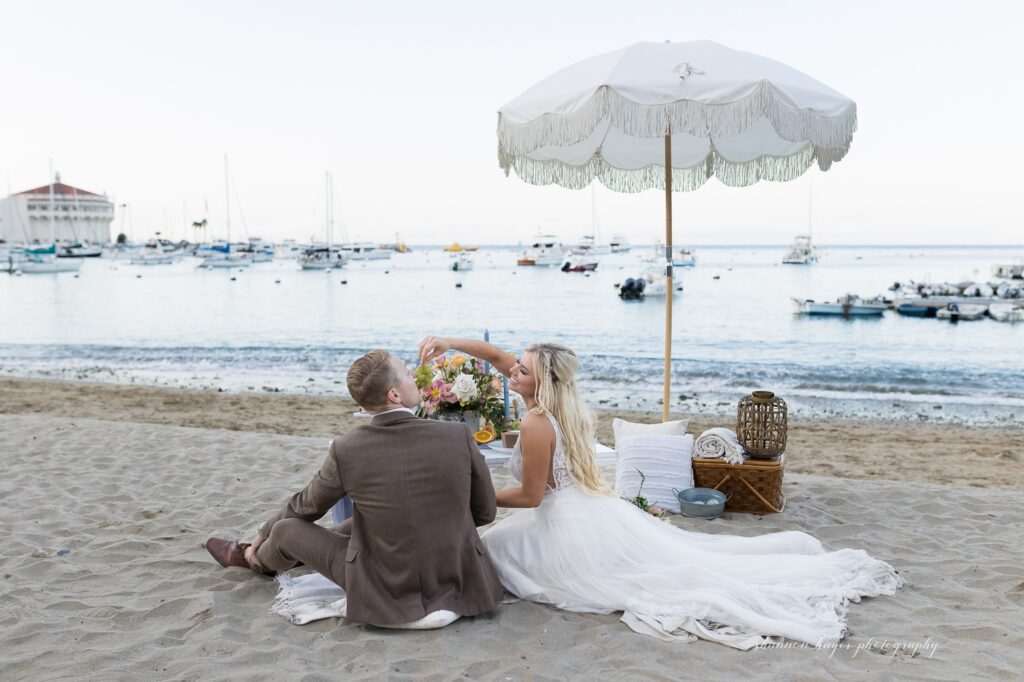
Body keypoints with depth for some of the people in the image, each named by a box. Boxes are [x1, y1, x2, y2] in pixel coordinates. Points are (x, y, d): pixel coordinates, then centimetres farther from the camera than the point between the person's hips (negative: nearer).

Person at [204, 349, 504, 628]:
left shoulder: (346, 450, -16)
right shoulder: (459, 436, -15)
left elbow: (306, 506, 4)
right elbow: (484, 512, -1)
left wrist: (263, 536, 25)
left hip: (389, 592, -3)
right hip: (461, 582, 3)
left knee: (287, 529, 14)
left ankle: (258, 557, 51)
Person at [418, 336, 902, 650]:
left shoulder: (536, 424, -20)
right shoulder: (560, 405, 6)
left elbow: (530, 496, -14)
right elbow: (498, 355, 13)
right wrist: (449, 342, 4)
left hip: (568, 531, -8)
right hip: (597, 514, 8)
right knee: (679, 557, 15)